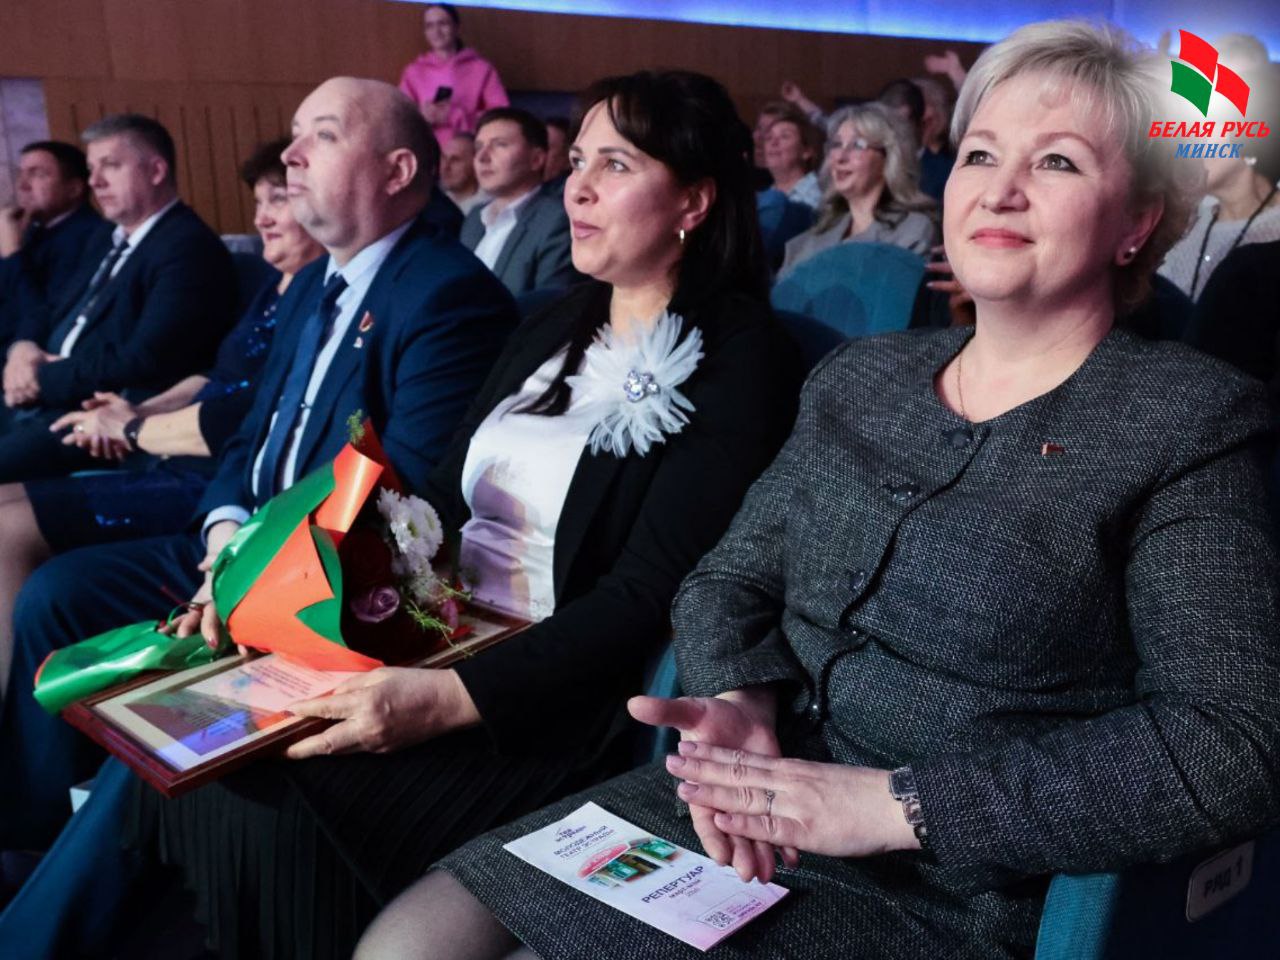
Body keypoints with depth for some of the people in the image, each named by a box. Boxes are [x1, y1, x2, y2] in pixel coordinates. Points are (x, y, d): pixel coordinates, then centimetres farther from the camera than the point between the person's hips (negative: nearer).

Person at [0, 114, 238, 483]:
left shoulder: (189, 249, -12)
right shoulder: (110, 241, 20)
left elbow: (142, 364, -21)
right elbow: (47, 313, 23)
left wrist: (44, 379, -11)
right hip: (39, 405, 9)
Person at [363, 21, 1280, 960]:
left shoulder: (1191, 423, -7)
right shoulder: (861, 377, 9)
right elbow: (733, 577, 10)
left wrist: (897, 802, -19)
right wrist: (741, 705, -12)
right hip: (731, 817, 5)